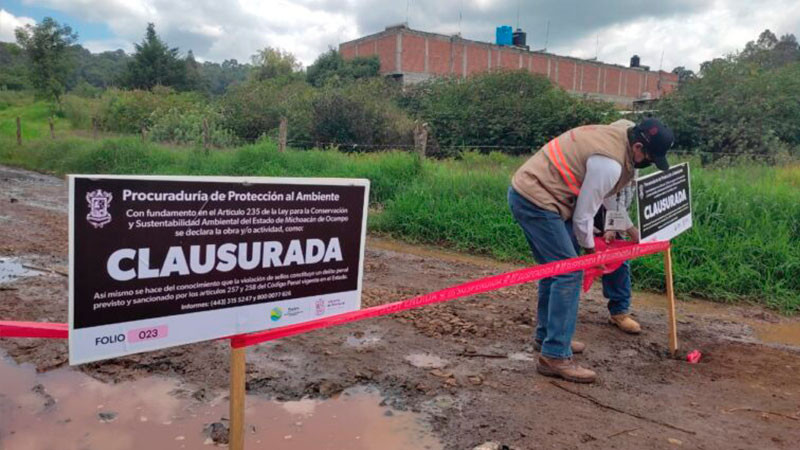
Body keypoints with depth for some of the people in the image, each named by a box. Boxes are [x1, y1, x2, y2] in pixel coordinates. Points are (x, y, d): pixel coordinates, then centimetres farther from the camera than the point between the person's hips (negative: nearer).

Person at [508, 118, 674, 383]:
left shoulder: (615, 135, 9)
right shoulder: (610, 164, -20)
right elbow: (583, 214, -13)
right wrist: (589, 246, 5)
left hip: (525, 190, 11)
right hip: (536, 201, -11)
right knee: (569, 273, -10)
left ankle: (546, 334, 35)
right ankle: (555, 356, -6)